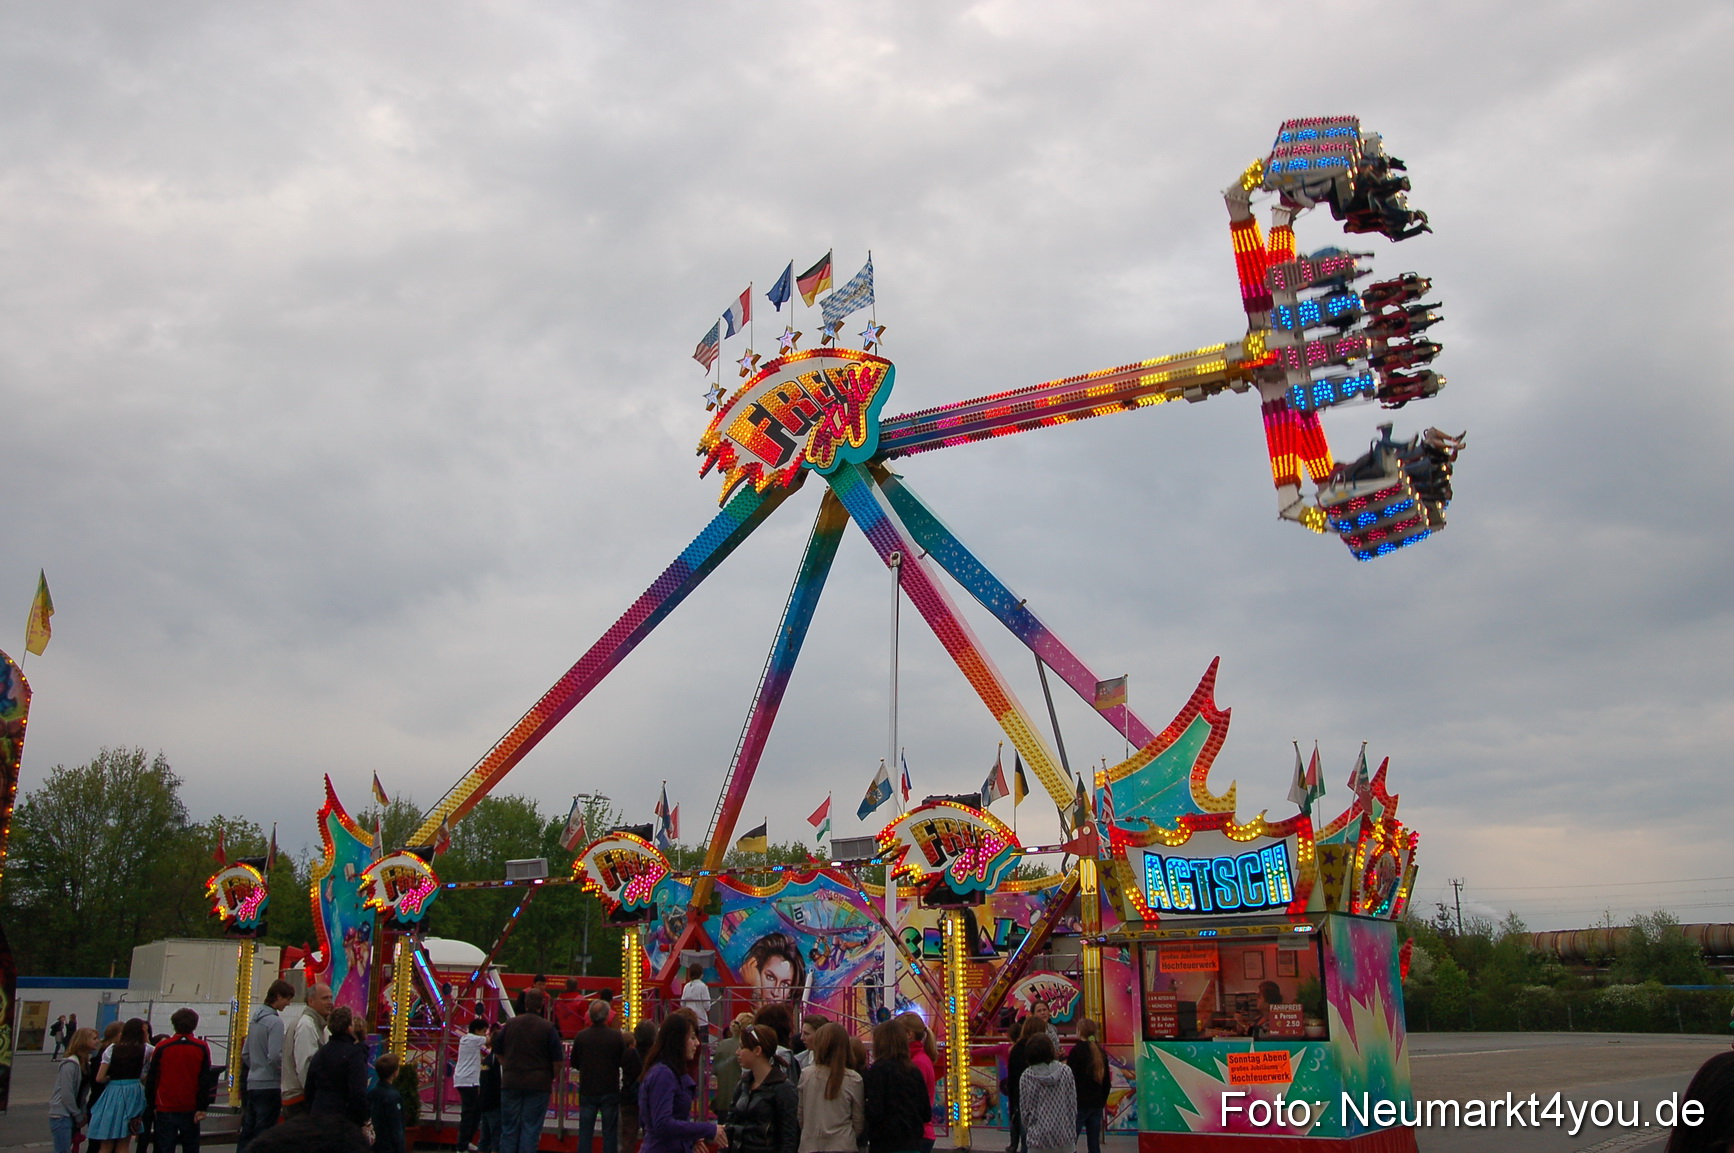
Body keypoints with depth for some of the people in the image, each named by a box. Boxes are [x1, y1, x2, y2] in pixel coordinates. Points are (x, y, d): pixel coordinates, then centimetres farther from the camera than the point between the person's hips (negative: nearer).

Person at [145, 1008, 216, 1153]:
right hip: (190, 1108, 1)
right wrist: (202, 1107, -1)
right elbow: (205, 1080, -4)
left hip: (165, 1108, 0)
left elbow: (151, 1078, 4)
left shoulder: (162, 1047, -1)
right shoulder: (202, 1048, -2)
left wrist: (152, 1104, 14)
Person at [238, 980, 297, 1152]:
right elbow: (275, 1056, -22)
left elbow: (245, 1055, 17)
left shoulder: (255, 1019, 12)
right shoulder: (275, 1021, -15)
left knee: (247, 1133, 13)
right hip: (269, 1085, -8)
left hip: (252, 1084, 8)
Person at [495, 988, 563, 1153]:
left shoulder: (510, 1024, 3)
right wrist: (552, 1079, 10)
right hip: (538, 1084, -3)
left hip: (510, 1082, 3)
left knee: (509, 1128, 10)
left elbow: (498, 1052, 13)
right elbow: (557, 1060, -6)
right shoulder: (547, 1028, -7)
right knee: (530, 1129, 2)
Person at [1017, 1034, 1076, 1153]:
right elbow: (1073, 1104, 1)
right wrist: (1072, 1132, 11)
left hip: (1039, 1137, -1)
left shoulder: (1026, 1076, -3)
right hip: (1064, 1136, 1)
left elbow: (1024, 1109, 2)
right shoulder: (1065, 1071, -3)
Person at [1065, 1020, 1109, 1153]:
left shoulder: (1077, 1050, -9)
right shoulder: (1101, 1051, 9)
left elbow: (1071, 1079, -12)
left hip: (1080, 1103, -6)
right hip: (1097, 1104, 6)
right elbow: (1107, 1082, 14)